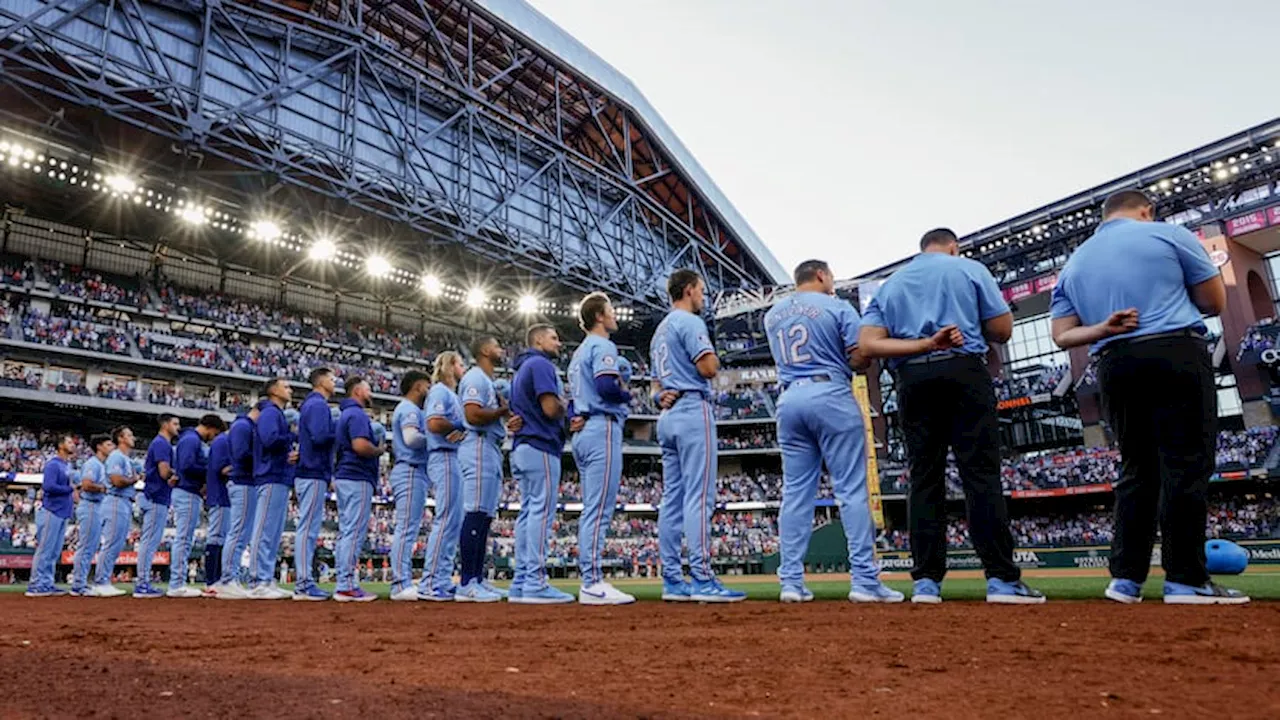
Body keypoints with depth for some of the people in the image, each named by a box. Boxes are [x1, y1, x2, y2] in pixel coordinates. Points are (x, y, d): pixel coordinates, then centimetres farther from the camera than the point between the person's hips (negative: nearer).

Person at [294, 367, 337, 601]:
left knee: (308, 528, 11)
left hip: (311, 474, 10)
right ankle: (303, 584, -9)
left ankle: (304, 582, 15)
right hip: (314, 475, -10)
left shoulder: (312, 404, 22)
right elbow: (320, 436, -23)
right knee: (308, 528, -10)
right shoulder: (318, 404, -9)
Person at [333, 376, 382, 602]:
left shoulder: (345, 414, 21)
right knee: (354, 532, -9)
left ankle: (344, 583, 14)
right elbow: (360, 445, -24)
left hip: (343, 477, 10)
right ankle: (346, 586, -9)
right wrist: (379, 450, -7)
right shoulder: (358, 414, -11)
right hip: (358, 478, -10)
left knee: (345, 532, 11)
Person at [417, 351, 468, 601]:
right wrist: (460, 427, -7)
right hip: (444, 458, -10)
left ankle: (443, 581, 13)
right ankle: (430, 584, -11)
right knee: (446, 520, -12)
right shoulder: (440, 390, -4)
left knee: (454, 522, 9)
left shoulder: (452, 394, 25)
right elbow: (434, 423, -19)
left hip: (455, 459, 10)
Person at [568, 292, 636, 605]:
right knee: (599, 510, -11)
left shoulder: (578, 353, 24)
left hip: (582, 433, 10)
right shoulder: (603, 346, -5)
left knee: (592, 510, 10)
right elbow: (607, 386, -22)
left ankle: (589, 581, 12)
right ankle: (593, 583, -11)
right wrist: (628, 394, -3)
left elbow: (571, 399, 22)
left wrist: (575, 422, 9)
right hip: (602, 429, -10)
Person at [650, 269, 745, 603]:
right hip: (693, 410, -9)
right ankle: (702, 579, -15)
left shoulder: (659, 331, 25)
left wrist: (660, 398, 4)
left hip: (667, 416, 9)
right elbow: (708, 367, -16)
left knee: (672, 498, 5)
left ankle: (672, 580, 6)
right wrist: (713, 355, 6)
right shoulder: (690, 322, -4)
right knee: (699, 496, -12)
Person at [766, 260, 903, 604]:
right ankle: (864, 580, -4)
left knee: (795, 492, 6)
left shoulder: (772, 314, 15)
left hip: (789, 399, 5)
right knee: (852, 490, -2)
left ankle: (791, 581, 5)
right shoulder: (837, 307, 0)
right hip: (831, 395, -5)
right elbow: (859, 359, -6)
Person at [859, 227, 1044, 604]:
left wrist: (924, 343, -5)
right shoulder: (970, 269, 11)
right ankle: (1001, 579, -7)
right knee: (981, 473, -4)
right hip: (964, 371, -3)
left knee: (925, 478, 3)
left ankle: (926, 581, 1)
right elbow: (1003, 330, 6)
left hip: (911, 380, 3)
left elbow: (867, 344, 3)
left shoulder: (889, 285, 19)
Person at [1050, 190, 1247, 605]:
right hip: (1177, 354, -4)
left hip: (1113, 367, 5)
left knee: (1137, 469, 9)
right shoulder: (1169, 235, 6)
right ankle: (1185, 580, -5)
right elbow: (1216, 302, 8)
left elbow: (1062, 335, 10)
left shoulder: (1074, 263, 17)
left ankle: (1125, 577, 6)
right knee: (1186, 465, -4)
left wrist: (1101, 328, -5)